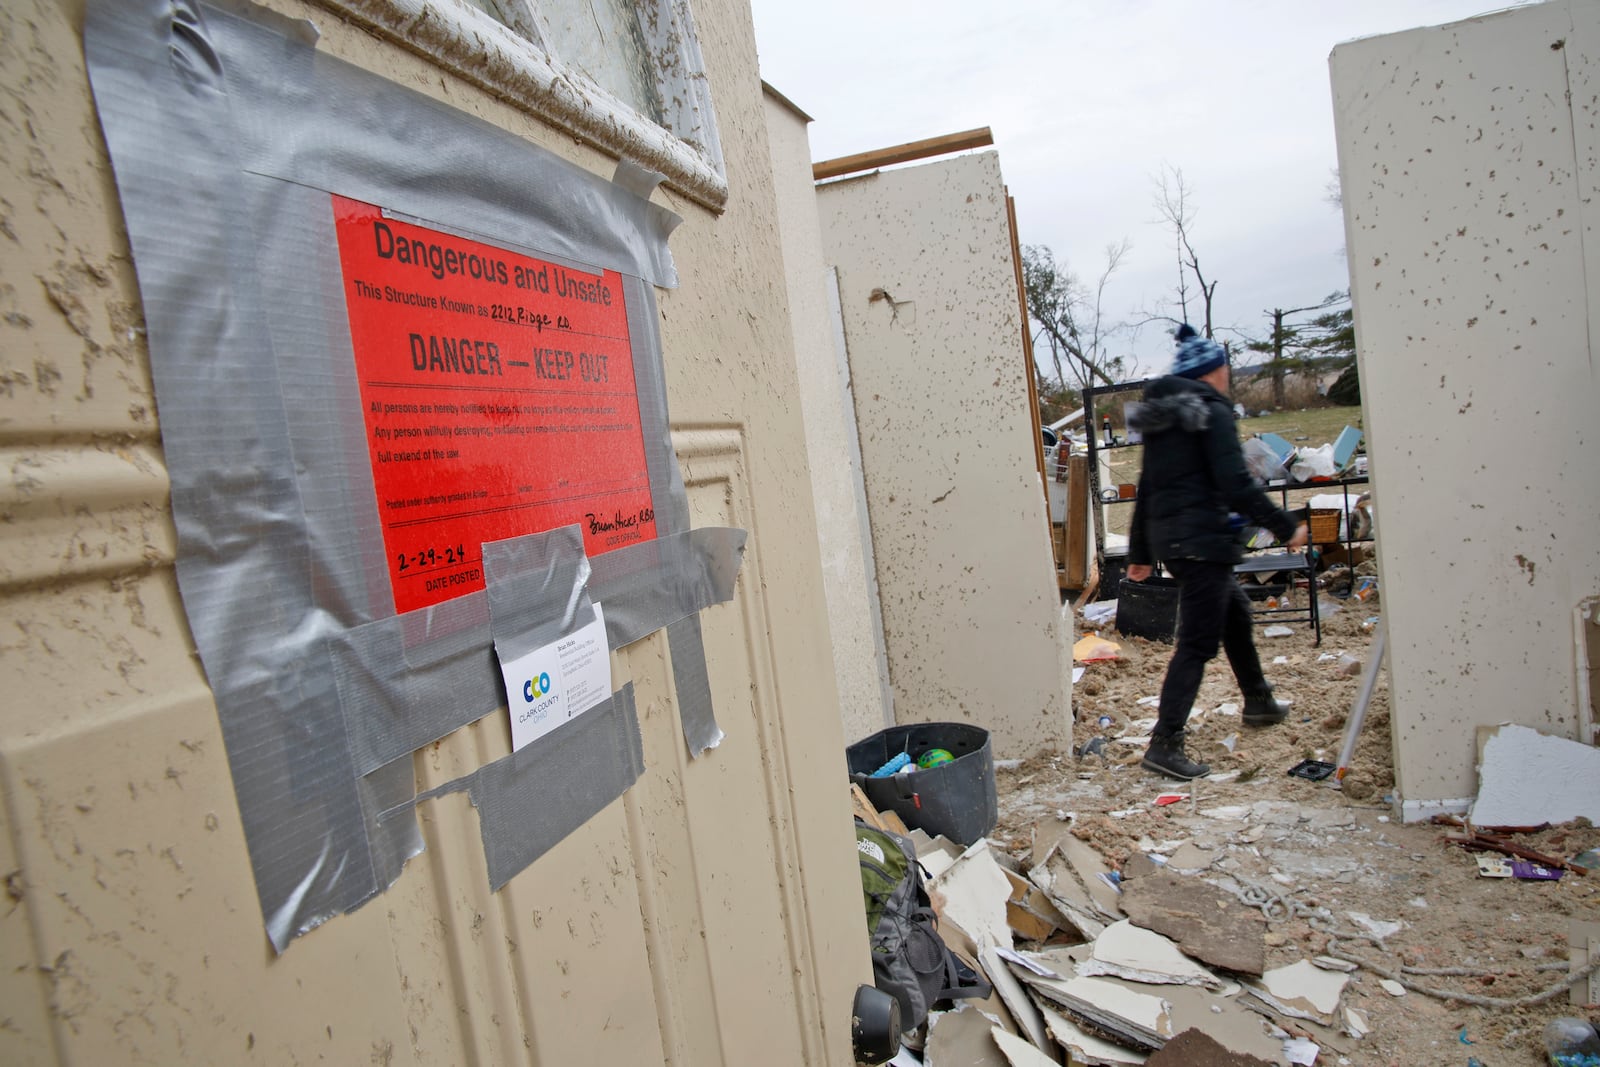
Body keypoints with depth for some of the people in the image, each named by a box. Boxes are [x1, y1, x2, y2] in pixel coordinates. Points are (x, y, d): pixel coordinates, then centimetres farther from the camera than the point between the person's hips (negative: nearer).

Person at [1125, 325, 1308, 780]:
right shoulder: (1212, 413, -9)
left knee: (1235, 610, 26)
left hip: (1167, 537, 9)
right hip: (1202, 537, -9)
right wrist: (1286, 527, -8)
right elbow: (1236, 485, -17)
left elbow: (1146, 488, 17)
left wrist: (1140, 552, 21)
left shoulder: (1160, 419, 15)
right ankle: (1165, 743, -8)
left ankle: (1258, 702, 43)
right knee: (1197, 643, -6)